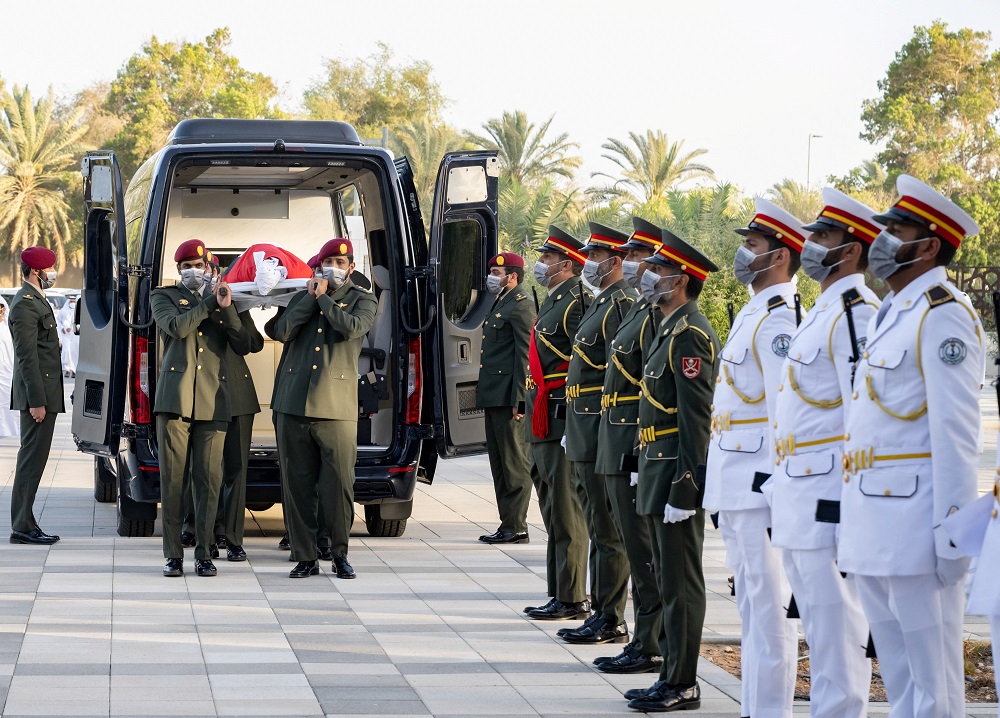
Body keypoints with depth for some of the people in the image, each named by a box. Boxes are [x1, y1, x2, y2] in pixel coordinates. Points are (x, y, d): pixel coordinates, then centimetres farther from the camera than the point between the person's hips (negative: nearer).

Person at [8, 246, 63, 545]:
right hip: (37, 394, -10)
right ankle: (22, 527, -8)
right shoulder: (26, 305, -14)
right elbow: (27, 357, -19)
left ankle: (25, 523, 15)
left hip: (44, 395, 10)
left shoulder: (36, 301, 18)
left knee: (33, 458, 11)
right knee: (33, 457, -9)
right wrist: (36, 401, -22)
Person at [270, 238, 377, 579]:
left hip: (336, 407, -3)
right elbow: (282, 332, 1)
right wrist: (311, 299, -1)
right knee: (297, 484, 3)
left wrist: (323, 298, -2)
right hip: (293, 406, 3)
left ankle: (340, 554, 10)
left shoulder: (362, 300, 9)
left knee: (339, 484, -4)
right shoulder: (302, 298, 18)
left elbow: (352, 327, -13)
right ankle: (305, 557, 9)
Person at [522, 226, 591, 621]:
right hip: (543, 422, 11)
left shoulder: (576, 302, -13)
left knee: (566, 514, -7)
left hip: (562, 420, -11)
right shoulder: (552, 303, 18)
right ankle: (560, 594, 19)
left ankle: (572, 600, -4)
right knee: (554, 513, 13)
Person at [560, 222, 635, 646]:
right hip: (585, 436, 10)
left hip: (603, 434, -10)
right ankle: (601, 614, 19)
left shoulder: (622, 304, -14)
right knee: (598, 528, 13)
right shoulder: (600, 304, 18)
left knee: (608, 531, -5)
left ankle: (612, 622, -1)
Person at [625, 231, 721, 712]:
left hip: (678, 473, -11)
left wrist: (683, 488, -22)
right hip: (658, 471, 11)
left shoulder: (690, 335, -16)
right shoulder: (671, 330, 16)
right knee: (669, 578, 13)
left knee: (680, 582, -5)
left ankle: (682, 686, -1)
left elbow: (696, 420, -20)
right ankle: (674, 677, 19)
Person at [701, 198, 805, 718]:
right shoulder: (751, 314, 17)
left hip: (760, 483, -11)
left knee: (768, 606, -7)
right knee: (749, 603, 15)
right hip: (734, 481, 11)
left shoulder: (779, 320, -15)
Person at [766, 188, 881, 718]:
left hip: (828, 493, -11)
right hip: (797, 492, 11)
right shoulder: (821, 313, 19)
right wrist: (781, 484, 22)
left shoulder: (857, 313, -14)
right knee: (816, 625, 14)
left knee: (835, 625, -7)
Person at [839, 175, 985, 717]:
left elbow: (955, 432, -17)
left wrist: (952, 533, -21)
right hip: (872, 530, 10)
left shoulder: (943, 317, -11)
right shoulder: (889, 316, 18)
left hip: (913, 525, -10)